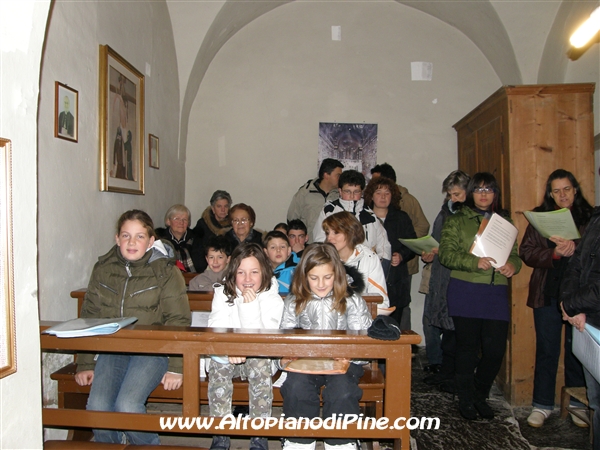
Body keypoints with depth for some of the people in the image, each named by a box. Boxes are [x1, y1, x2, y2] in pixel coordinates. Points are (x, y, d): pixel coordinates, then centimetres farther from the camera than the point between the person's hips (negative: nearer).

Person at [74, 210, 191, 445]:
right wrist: (85, 364, 5)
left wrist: (176, 367, -14)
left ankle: (148, 445, 6)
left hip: (152, 348, -3)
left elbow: (178, 321, -7)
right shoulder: (103, 269, 7)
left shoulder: (166, 271, -6)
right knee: (97, 406, -19)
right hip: (112, 348, 4)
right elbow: (89, 318, 10)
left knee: (127, 406, -24)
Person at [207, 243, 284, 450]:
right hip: (226, 358, 1)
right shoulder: (222, 294, -3)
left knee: (260, 363, -33)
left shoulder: (272, 299, -9)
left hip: (258, 358, -1)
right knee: (218, 364, -31)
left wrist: (251, 307, -29)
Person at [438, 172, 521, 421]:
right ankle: (466, 398, 21)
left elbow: (514, 254, 17)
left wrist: (513, 265, -6)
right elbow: (446, 253, -5)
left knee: (496, 349, 1)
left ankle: (480, 395, 25)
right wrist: (475, 262, -20)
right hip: (465, 291, -3)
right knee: (468, 347, 3)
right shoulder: (457, 220, 6)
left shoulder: (504, 221, 17)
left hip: (496, 292, 3)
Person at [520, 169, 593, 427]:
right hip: (547, 293, 0)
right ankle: (542, 405, 17)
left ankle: (577, 404, 24)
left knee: (577, 349, 7)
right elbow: (526, 252, -1)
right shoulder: (539, 216, 5)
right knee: (546, 350, 6)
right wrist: (555, 253, -16)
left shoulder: (589, 217, 4)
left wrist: (574, 248, -21)